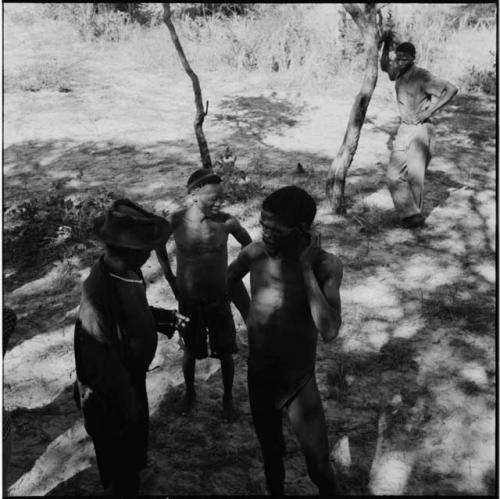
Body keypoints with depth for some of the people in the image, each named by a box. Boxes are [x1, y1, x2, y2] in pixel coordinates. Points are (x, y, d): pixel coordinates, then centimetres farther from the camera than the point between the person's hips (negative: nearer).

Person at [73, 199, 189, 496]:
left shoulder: (127, 271, -13)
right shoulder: (99, 296, -39)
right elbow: (103, 366, -30)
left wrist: (166, 317, -2)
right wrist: (124, 405, -20)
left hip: (133, 376, 8)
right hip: (114, 392, -8)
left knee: (138, 431, 34)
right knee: (120, 447, 20)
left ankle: (135, 468, 62)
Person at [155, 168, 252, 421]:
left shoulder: (227, 222, -18)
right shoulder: (175, 221, -19)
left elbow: (248, 247, 2)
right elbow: (158, 245, 2)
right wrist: (171, 279, 3)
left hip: (220, 299, 0)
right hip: (188, 300, 0)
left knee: (225, 353, 12)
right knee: (190, 352, 17)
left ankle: (228, 397, 36)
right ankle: (190, 393, 44)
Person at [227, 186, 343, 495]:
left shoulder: (326, 265, -21)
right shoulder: (254, 254, -13)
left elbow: (329, 332, -32)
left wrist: (306, 268, -31)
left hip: (299, 382, -3)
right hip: (258, 375, 3)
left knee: (319, 467, 7)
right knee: (270, 452, 24)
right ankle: (275, 491, 50)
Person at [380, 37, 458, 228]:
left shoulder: (421, 76, -16)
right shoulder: (399, 71, 5)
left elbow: (452, 89, -18)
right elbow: (384, 66, 27)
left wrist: (430, 111, -20)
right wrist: (386, 45, 11)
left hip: (421, 129, -7)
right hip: (404, 128, 7)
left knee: (415, 176, -1)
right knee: (394, 175, -1)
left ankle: (415, 213, 15)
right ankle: (411, 214, 5)